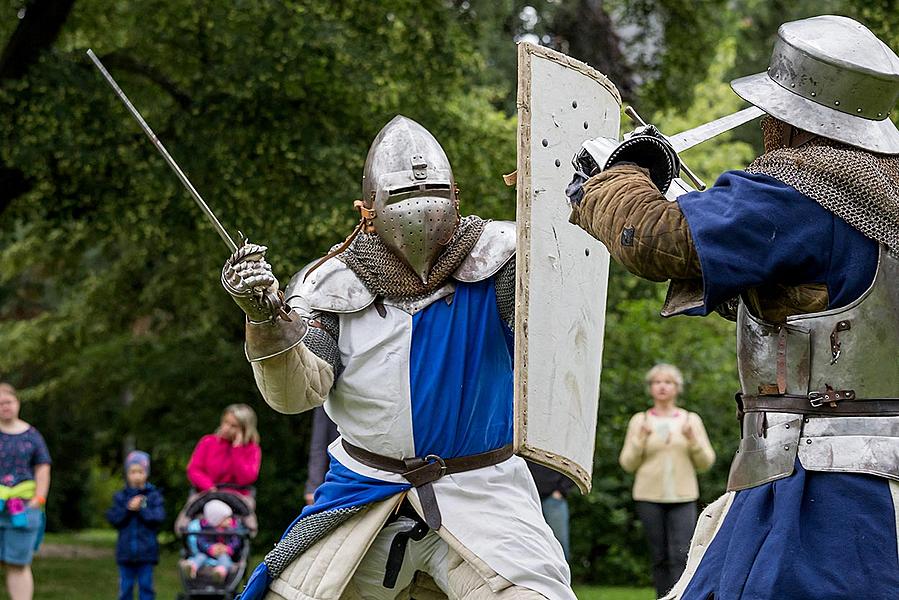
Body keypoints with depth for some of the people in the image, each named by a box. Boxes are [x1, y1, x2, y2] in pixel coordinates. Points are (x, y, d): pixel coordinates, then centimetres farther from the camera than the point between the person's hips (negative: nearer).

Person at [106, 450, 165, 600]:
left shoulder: (154, 496, -1)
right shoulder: (120, 496, 4)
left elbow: (157, 518, -11)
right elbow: (113, 519, -5)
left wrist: (141, 509, -19)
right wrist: (128, 508, -18)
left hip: (146, 552, -2)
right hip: (126, 552, 2)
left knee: (146, 586, 3)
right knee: (125, 587, 8)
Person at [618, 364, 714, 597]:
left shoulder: (691, 420, 11)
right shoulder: (640, 421, 10)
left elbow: (706, 463, 8)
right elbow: (627, 463, 6)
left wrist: (692, 439, -8)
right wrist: (640, 438, -9)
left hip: (683, 498, 0)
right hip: (649, 497, 0)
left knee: (680, 557, -14)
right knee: (660, 558, 1)